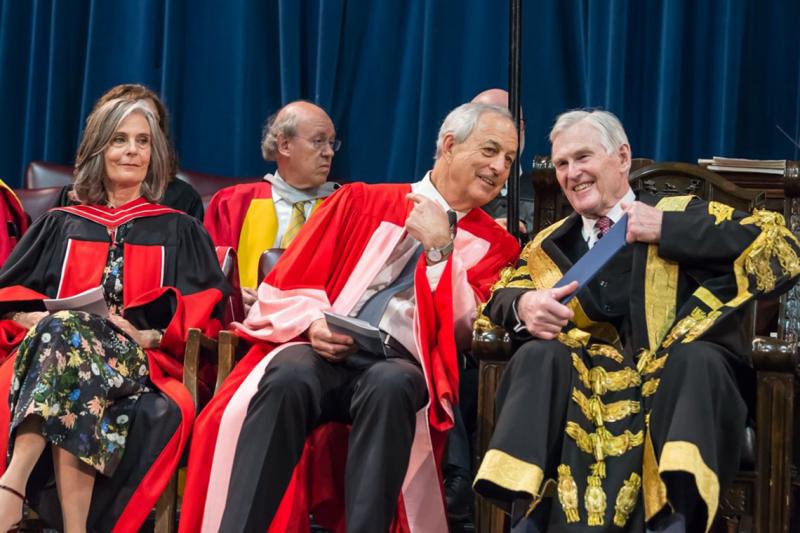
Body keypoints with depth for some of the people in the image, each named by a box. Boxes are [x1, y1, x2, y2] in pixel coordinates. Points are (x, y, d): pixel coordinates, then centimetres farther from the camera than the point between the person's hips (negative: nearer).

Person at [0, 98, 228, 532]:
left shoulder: (179, 231, 22)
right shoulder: (60, 225, 26)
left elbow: (205, 316, 9)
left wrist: (143, 334, -10)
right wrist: (42, 320, -8)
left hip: (140, 361, -1)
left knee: (68, 334, -38)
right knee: (60, 330, -39)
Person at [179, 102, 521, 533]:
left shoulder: (494, 245, 15)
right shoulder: (362, 202, 16)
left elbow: (464, 332, 0)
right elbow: (285, 288, 12)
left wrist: (441, 247, -6)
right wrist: (314, 323, -9)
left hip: (403, 366, 0)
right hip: (327, 353, 1)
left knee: (389, 386, -37)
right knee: (288, 376, -35)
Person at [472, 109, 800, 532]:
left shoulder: (684, 213, 14)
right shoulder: (552, 242, 25)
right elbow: (500, 295, 14)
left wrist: (667, 229, -4)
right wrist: (524, 305, -11)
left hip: (674, 382, -2)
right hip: (584, 383, 2)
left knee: (696, 357, -34)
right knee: (539, 355, -27)